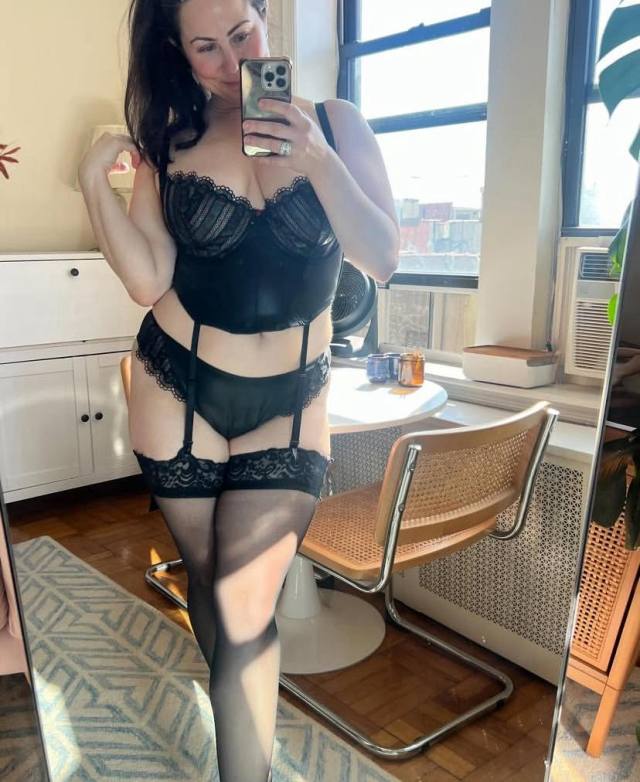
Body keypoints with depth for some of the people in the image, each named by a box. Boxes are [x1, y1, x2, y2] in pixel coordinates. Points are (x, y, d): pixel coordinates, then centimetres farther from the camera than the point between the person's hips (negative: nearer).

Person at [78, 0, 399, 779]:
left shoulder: (333, 124, -1)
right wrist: (94, 179, -18)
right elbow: (148, 282, -8)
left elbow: (383, 259, -10)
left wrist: (319, 160, -22)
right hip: (178, 391, 1)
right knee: (208, 579, 15)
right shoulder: (167, 143, -2)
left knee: (245, 609, -6)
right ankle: (242, 710, 44)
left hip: (289, 402, -1)